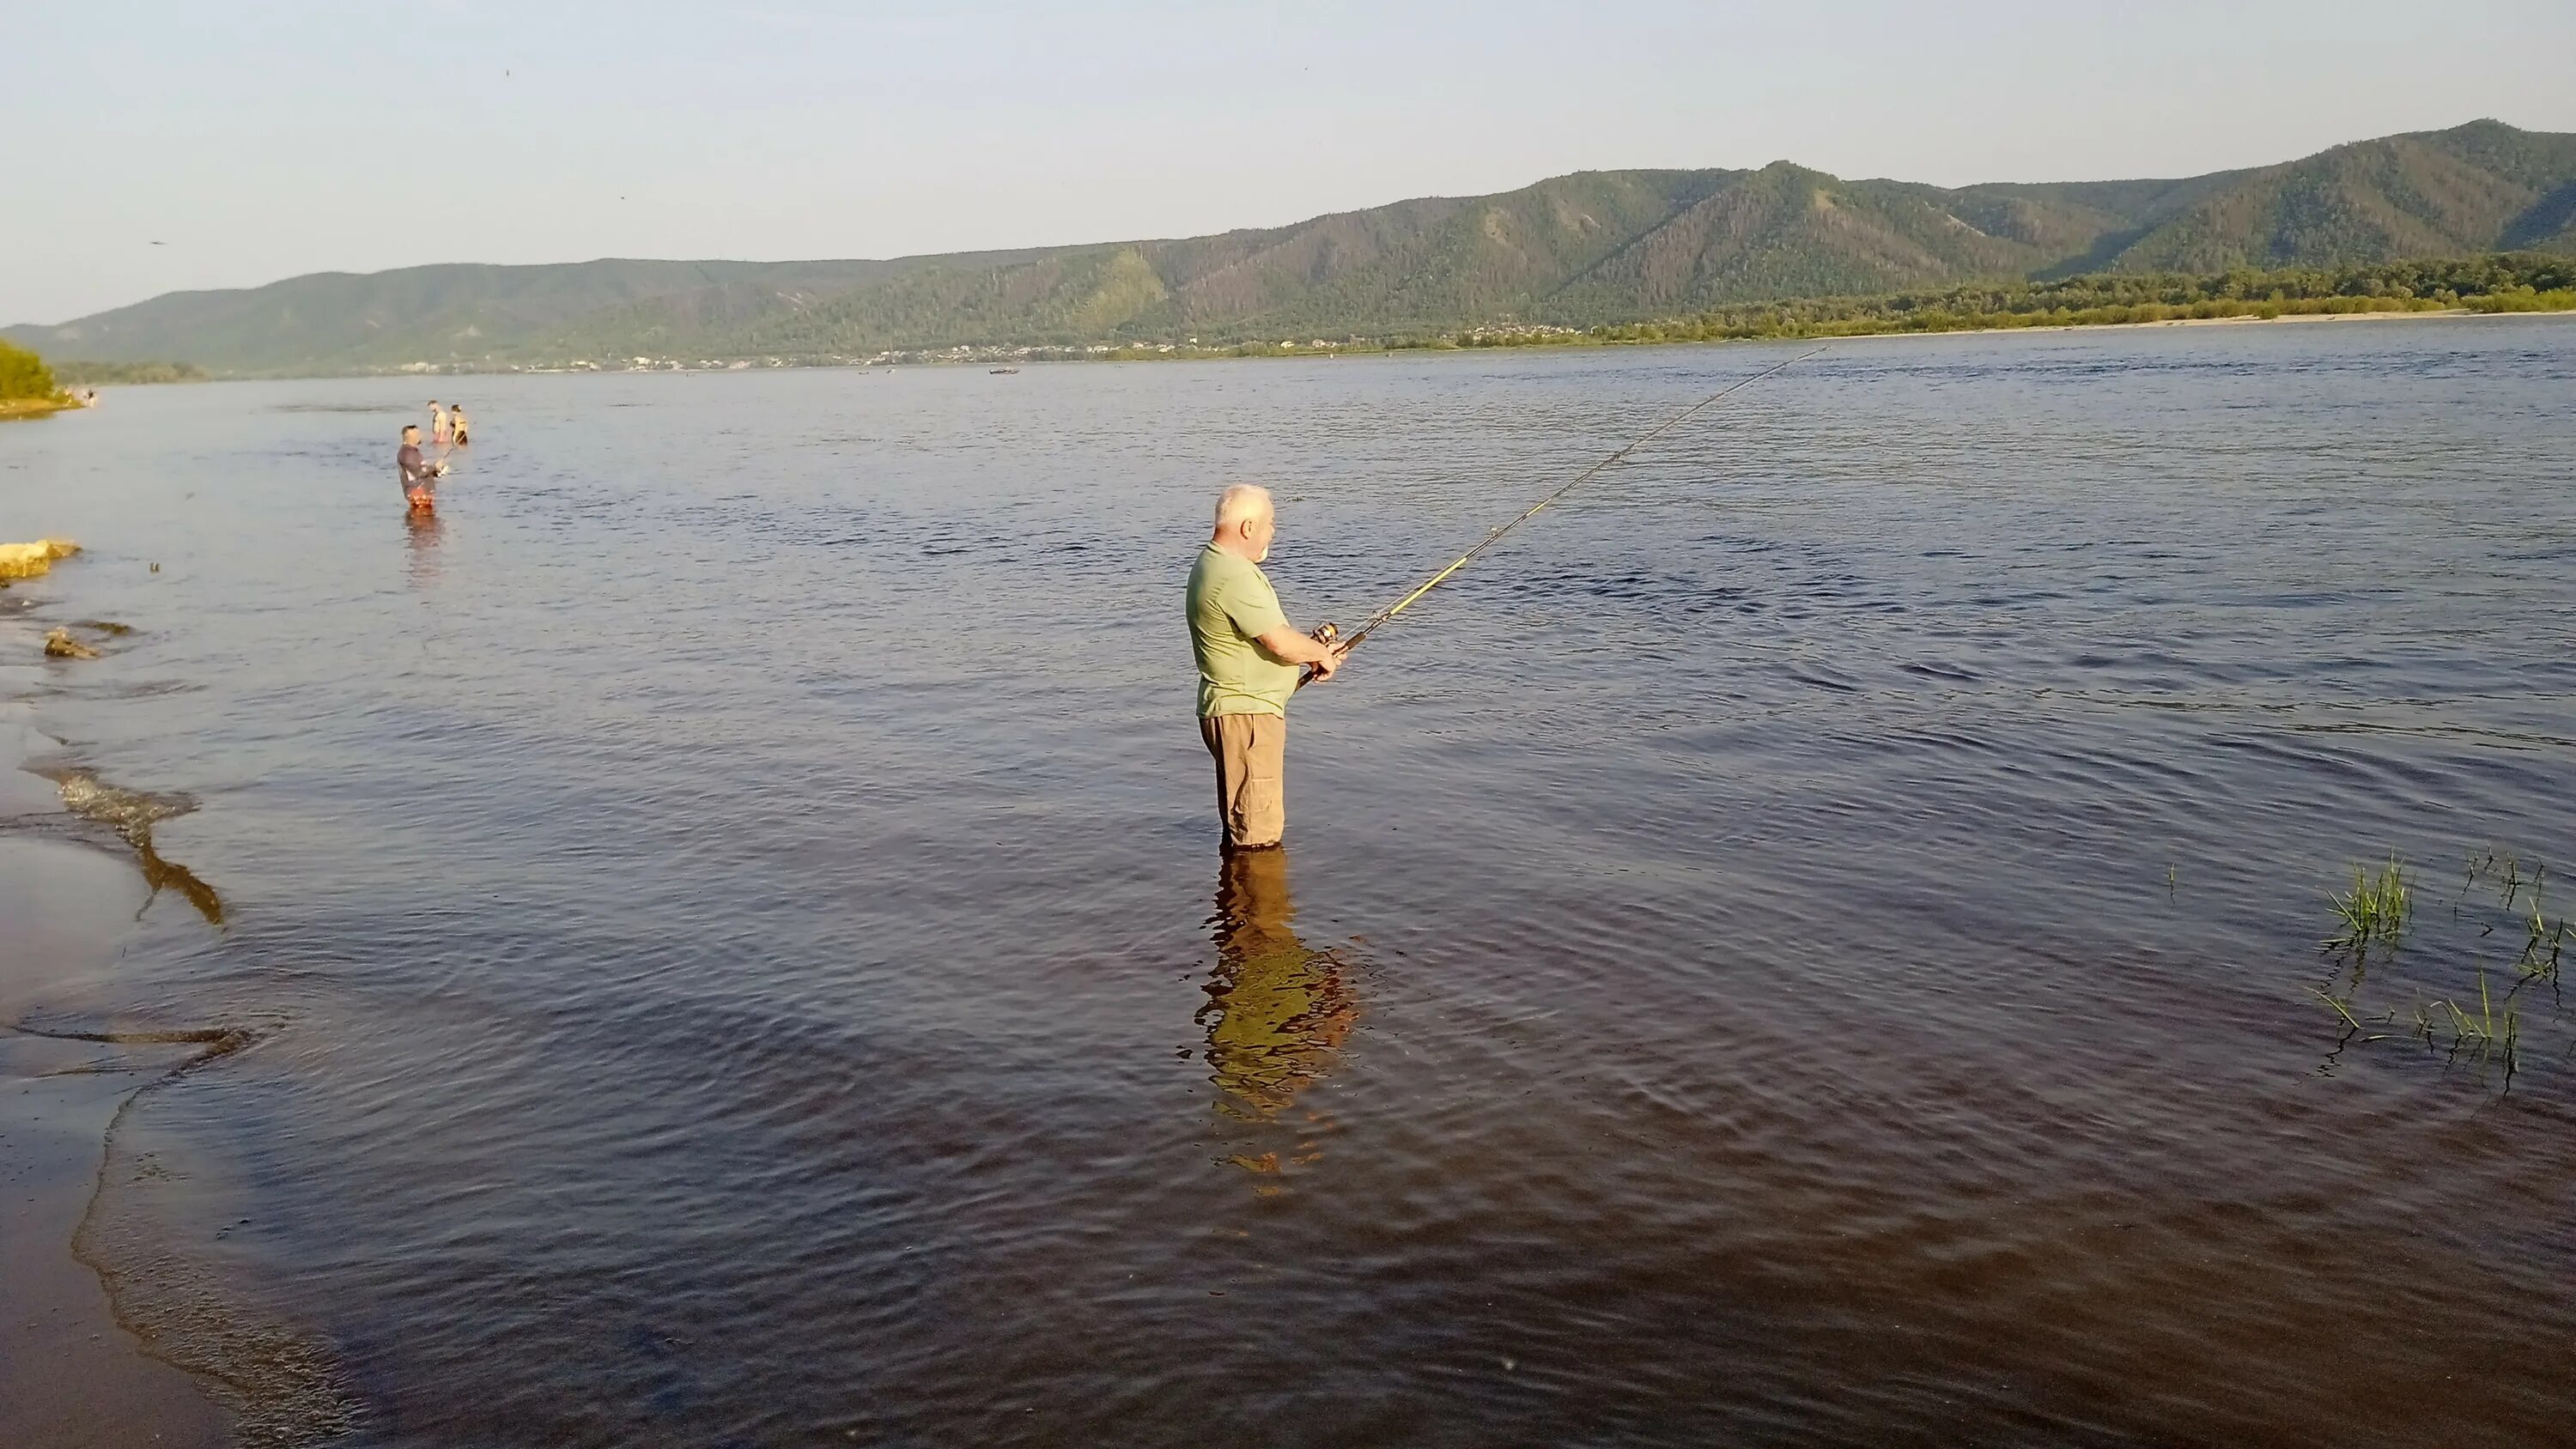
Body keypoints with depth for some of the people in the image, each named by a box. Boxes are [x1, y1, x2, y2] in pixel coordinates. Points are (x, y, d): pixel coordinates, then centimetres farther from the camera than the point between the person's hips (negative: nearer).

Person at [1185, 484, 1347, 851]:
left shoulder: (1213, 563, 14)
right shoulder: (1234, 576, -22)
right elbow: (1280, 643, -24)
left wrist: (1313, 652, 8)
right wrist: (1321, 653, -4)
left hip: (1237, 709, 11)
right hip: (1246, 712, -11)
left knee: (1240, 819, 21)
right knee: (1257, 835, -4)